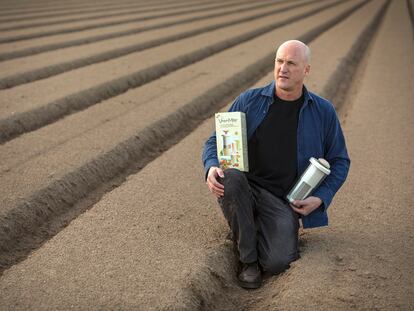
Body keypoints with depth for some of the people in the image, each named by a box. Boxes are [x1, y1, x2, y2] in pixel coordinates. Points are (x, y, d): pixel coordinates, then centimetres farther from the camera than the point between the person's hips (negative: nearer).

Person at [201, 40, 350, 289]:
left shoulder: (323, 112, 4)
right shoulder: (249, 101, 3)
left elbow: (339, 161, 10)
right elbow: (216, 140, 4)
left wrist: (321, 198, -6)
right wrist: (212, 167, -19)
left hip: (283, 201, -1)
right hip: (243, 190, 2)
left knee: (275, 263, -25)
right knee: (230, 176, -35)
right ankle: (248, 258, -13)